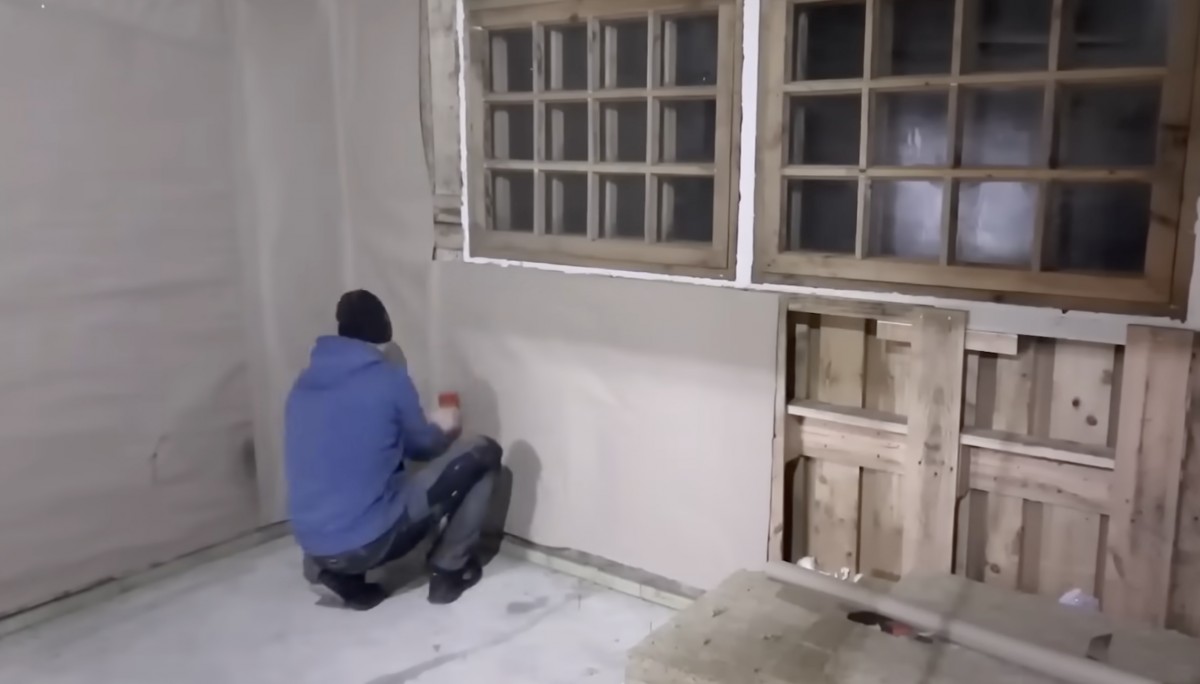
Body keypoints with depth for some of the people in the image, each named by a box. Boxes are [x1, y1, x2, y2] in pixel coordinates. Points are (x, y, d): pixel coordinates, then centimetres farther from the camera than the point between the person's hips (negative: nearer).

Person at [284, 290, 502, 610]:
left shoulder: (305, 383, 10)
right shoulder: (388, 378, -8)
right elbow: (422, 446, 7)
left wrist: (427, 428, 34)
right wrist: (442, 428, 31)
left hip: (314, 545, 7)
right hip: (366, 541, -7)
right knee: (483, 454, 4)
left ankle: (339, 573, 17)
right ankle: (448, 569, 12)